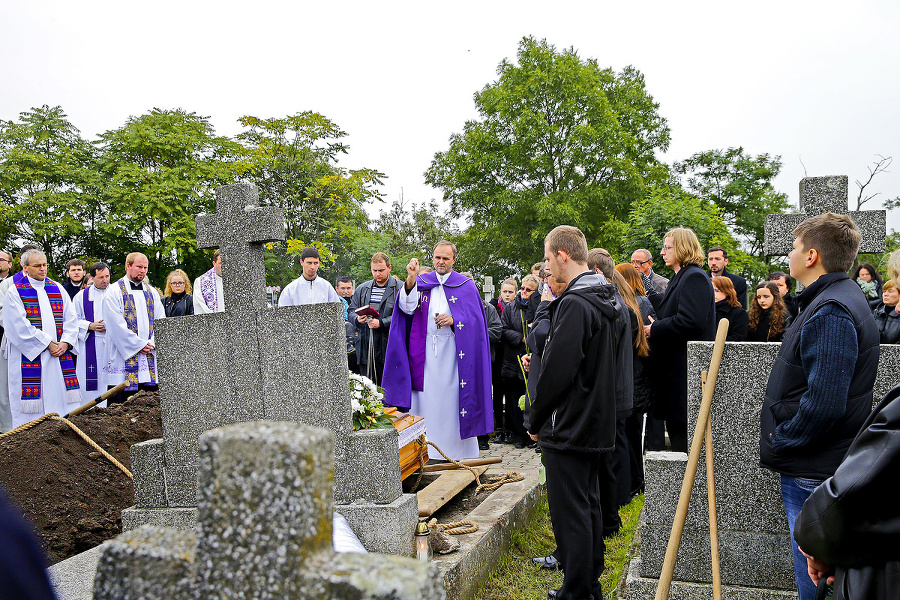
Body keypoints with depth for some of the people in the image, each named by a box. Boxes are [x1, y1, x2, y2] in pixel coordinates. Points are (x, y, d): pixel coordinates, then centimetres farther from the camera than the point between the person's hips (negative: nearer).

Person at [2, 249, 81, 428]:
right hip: (29, 356, -4)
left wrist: (66, 342, -7)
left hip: (60, 352, 4)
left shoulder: (57, 289, 12)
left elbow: (71, 319, 9)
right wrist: (47, 344, -13)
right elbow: (19, 326, -10)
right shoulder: (15, 292, -2)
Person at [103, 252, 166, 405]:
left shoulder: (152, 292, 14)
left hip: (151, 356, 5)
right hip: (124, 355, -5)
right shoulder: (114, 292, -2)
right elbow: (117, 324, -10)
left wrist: (152, 343, -5)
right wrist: (140, 344, -11)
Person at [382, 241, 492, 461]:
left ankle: (458, 453, 10)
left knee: (453, 400, 0)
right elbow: (407, 308, -6)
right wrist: (411, 279, -20)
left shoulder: (466, 286, 8)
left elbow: (475, 319, 3)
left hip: (454, 351, -1)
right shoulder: (421, 282, 11)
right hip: (425, 352, 1)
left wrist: (453, 320, -15)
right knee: (426, 401, 1)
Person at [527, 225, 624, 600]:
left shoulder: (575, 305, -20)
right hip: (597, 424, 10)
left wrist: (535, 420, -9)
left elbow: (556, 371, -21)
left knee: (570, 513, 0)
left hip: (568, 429, -10)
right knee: (588, 505, 18)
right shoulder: (607, 302, 10)